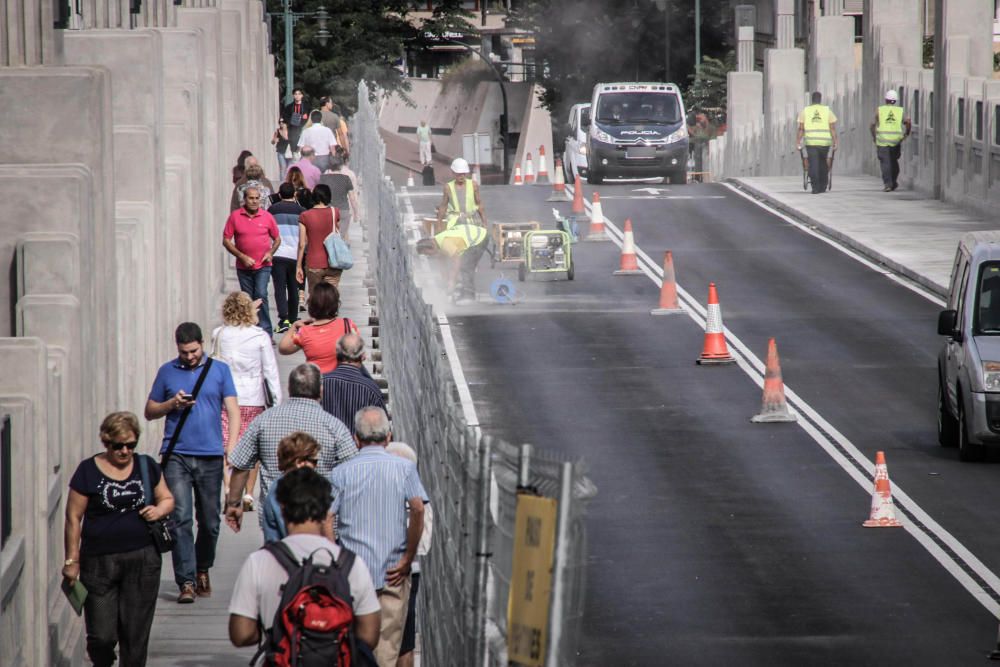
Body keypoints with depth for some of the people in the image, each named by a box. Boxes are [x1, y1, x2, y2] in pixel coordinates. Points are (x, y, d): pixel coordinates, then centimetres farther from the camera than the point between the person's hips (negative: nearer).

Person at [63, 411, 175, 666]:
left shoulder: (147, 466, 7)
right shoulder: (88, 471, -3)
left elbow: (167, 499, 19)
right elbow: (73, 518, -2)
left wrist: (159, 510, -5)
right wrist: (72, 560, -4)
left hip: (143, 560, 2)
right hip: (99, 564, -2)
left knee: (136, 633, 3)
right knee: (102, 635, -3)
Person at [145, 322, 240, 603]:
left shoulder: (219, 370, 8)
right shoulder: (167, 372, 9)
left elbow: (233, 411, 4)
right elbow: (149, 411, 15)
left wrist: (231, 447, -9)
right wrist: (172, 404, -5)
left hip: (210, 456, 1)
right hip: (177, 455, -1)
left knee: (210, 521, 8)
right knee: (180, 519, -12)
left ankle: (203, 571, 29)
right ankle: (186, 582, -13)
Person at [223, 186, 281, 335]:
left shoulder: (267, 217, 0)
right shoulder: (235, 216, -2)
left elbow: (277, 239, 12)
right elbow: (226, 241, -1)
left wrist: (270, 253, -7)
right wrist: (242, 257, -10)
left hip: (263, 266, -2)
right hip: (243, 267, 2)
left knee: (261, 295, -16)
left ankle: (266, 332, -15)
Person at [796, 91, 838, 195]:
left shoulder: (805, 111, 5)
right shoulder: (827, 111, 5)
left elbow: (801, 129, 0)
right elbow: (833, 128, -1)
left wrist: (798, 143, 1)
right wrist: (835, 143, 0)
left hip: (811, 142, -1)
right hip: (825, 142, 1)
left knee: (813, 165, -2)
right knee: (823, 163, 18)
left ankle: (815, 187, -12)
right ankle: (822, 186, 20)